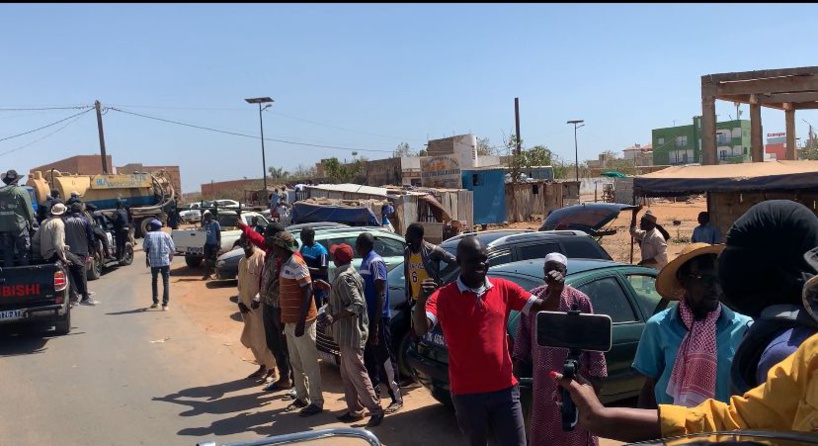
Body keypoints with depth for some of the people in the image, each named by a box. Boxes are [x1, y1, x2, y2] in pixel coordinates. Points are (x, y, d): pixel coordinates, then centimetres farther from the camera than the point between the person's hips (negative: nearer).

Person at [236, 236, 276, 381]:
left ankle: (271, 369, 9)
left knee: (263, 338, -4)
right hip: (246, 305, 8)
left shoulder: (262, 257, -13)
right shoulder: (242, 261, 13)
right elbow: (240, 284, 17)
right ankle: (263, 366, 27)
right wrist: (240, 301, 5)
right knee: (250, 339, 14)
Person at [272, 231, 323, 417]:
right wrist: (287, 320, 19)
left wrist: (301, 321, -24)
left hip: (301, 321, -9)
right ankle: (302, 397, 28)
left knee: (309, 363, -2)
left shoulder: (296, 264, -16)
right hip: (290, 321, 9)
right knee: (295, 362, 16)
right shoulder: (286, 264, 13)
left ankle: (317, 402, 6)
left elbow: (308, 291, -21)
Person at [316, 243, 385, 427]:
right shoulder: (348, 273, 12)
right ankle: (354, 410, 23)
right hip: (348, 332, 10)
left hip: (351, 333, -10)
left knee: (357, 373, -5)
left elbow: (357, 304, -27)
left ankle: (376, 410, 1)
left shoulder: (344, 278, -20)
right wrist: (327, 286, 24)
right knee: (347, 374, 15)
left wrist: (334, 317, -29)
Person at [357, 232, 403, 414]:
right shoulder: (366, 262, 13)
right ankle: (375, 392, 27)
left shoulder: (375, 262, -15)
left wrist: (376, 324, -22)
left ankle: (397, 398, 4)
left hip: (378, 318, -9)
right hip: (368, 317, 9)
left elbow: (381, 294, -20)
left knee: (385, 358, -4)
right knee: (370, 358, 15)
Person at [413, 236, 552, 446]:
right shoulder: (443, 296, -9)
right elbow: (421, 329, -22)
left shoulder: (504, 288, 2)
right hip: (467, 392, -2)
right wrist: (421, 301, -42)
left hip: (505, 388, 2)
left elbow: (542, 308, 2)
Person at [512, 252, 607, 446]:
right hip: (543, 376, 4)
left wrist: (596, 374, -8)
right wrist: (518, 362, 10)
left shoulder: (579, 299, -9)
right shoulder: (533, 297, 1)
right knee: (543, 423, 16)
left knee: (575, 424, 6)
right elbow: (524, 333, 9)